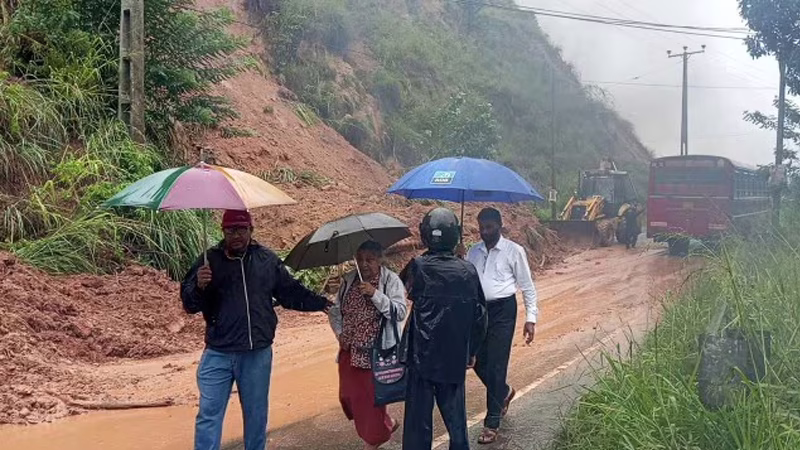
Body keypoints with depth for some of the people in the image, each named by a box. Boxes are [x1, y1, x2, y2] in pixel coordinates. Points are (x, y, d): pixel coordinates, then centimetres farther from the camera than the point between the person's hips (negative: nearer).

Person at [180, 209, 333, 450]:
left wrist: (322, 303, 5)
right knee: (209, 414, 2)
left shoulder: (267, 260, 4)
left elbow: (291, 292, 12)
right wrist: (199, 286, -23)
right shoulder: (210, 260, -1)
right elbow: (189, 303, -3)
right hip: (218, 354, -1)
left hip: (258, 354, 2)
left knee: (256, 415, 15)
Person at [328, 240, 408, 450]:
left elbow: (400, 312, -19)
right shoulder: (348, 280, 7)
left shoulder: (391, 280, -8)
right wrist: (340, 332, 0)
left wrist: (376, 294, -26)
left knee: (371, 397, 1)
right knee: (348, 395, 11)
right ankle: (386, 425, 34)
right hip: (350, 350, 6)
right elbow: (335, 310, 15)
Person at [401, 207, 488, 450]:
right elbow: (480, 315, 1)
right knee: (456, 417, 17)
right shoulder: (468, 271, -5)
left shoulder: (417, 267, -13)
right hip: (456, 359, 2)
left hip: (421, 357, -2)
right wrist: (472, 351, 13)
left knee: (418, 420, 7)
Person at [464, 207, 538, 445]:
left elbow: (527, 286, -2)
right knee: (479, 362, 10)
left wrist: (531, 318, -7)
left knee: (496, 365, -3)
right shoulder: (473, 252, 8)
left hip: (502, 311, -5)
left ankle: (492, 423, 8)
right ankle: (504, 392, 41)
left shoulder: (514, 250, -5)